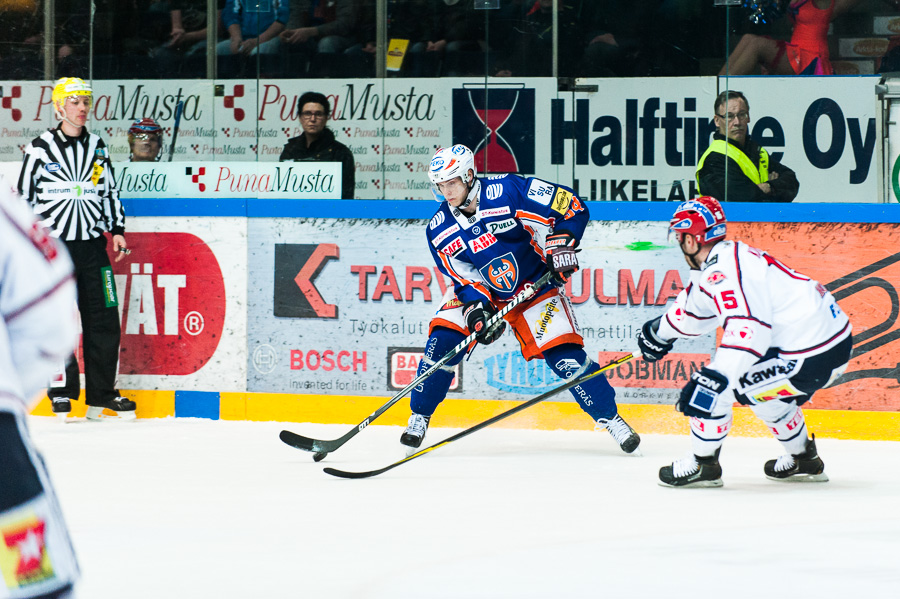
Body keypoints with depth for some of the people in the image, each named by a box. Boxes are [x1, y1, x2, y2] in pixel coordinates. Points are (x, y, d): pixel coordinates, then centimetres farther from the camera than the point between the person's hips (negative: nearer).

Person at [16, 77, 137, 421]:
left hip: (92, 244, 4)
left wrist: (117, 230, 10)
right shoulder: (41, 148, -2)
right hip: (54, 246, -4)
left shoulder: (97, 148, 11)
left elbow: (110, 191, 18)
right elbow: (24, 195, 1)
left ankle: (102, 395, 7)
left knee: (104, 319, 1)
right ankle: (62, 391, 4)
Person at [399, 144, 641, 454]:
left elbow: (571, 207, -21)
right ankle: (419, 418, 1)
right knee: (442, 341, -16)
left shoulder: (508, 192, -24)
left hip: (535, 286, -3)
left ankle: (609, 417, 2)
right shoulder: (440, 230, -11)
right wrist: (477, 310, -27)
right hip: (481, 289, 3)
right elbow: (464, 277, -10)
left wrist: (561, 243, -32)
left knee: (564, 356, -13)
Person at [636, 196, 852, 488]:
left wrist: (716, 376, -36)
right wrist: (659, 330, 46)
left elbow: (748, 328, -30)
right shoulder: (728, 256, 15)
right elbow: (695, 305, 33)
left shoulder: (723, 271, -18)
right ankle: (805, 460, 41)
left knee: (712, 386, -6)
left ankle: (703, 465, 9)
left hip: (810, 359, -10)